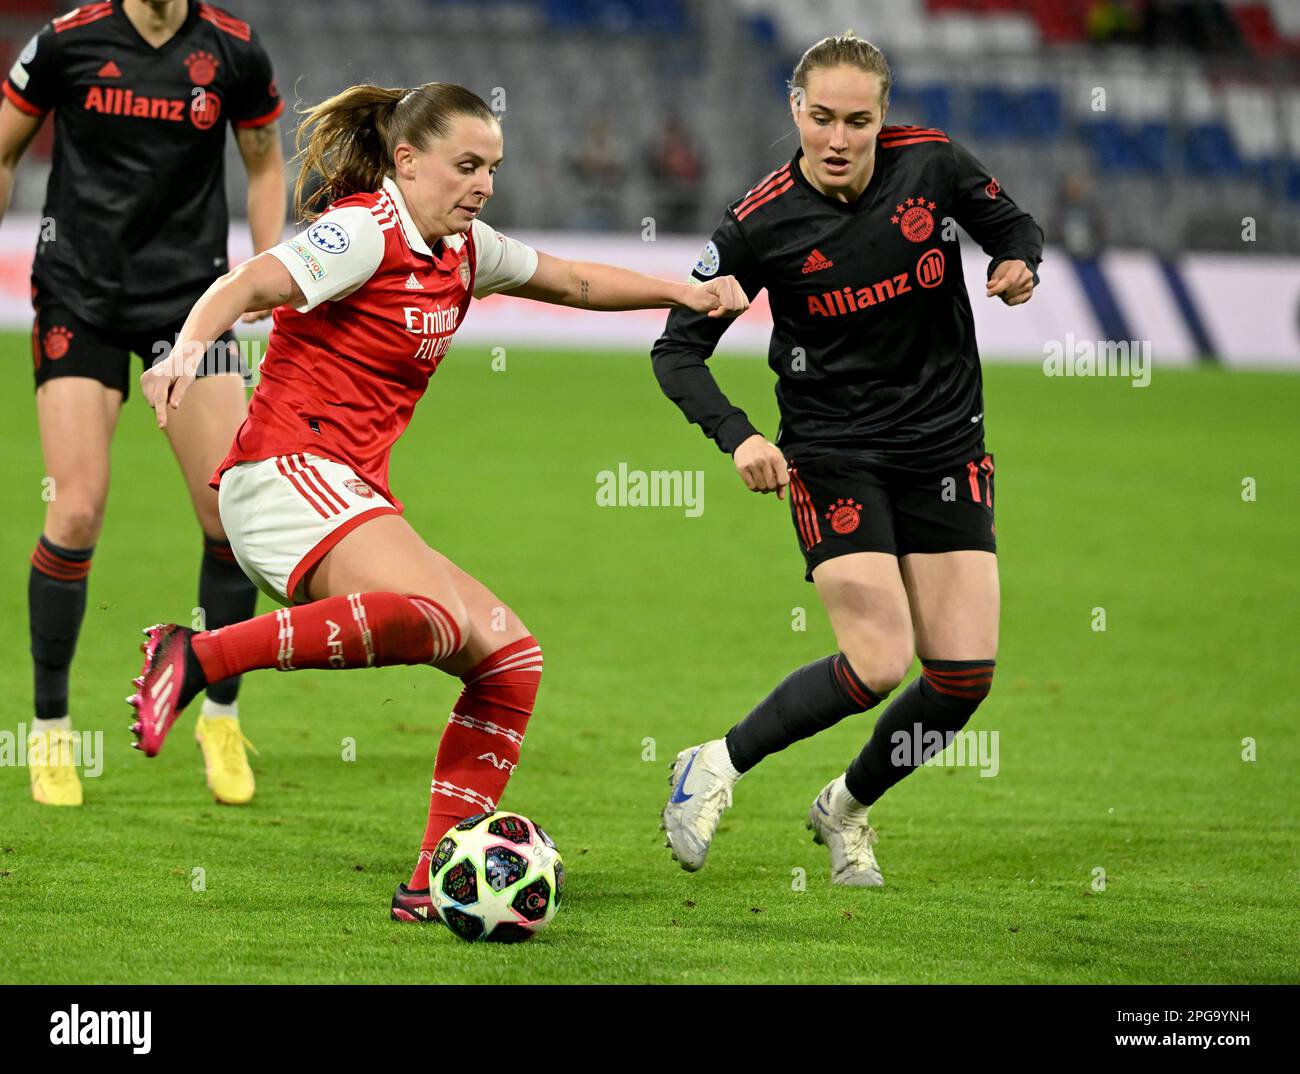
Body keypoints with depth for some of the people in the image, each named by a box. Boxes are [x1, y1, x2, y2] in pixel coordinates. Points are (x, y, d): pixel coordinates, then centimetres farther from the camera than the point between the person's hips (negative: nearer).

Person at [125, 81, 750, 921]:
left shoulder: (462, 249, 17)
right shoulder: (365, 231, -8)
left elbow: (572, 281, 33)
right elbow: (251, 285, -23)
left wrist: (686, 293, 25)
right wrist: (190, 345, -42)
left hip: (354, 497, 9)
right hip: (289, 474, -9)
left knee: (510, 655, 4)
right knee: (434, 617, -35)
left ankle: (438, 884, 2)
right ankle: (197, 656, -34)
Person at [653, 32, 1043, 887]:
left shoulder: (933, 165, -7)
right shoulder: (763, 223, -13)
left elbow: (1015, 225, 12)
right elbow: (677, 349, -8)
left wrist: (1019, 264, -12)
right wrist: (737, 435, -24)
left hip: (947, 447, 3)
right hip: (832, 454, -3)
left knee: (966, 674, -4)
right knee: (878, 663, -18)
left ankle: (846, 807, 22)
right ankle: (716, 768, 4)